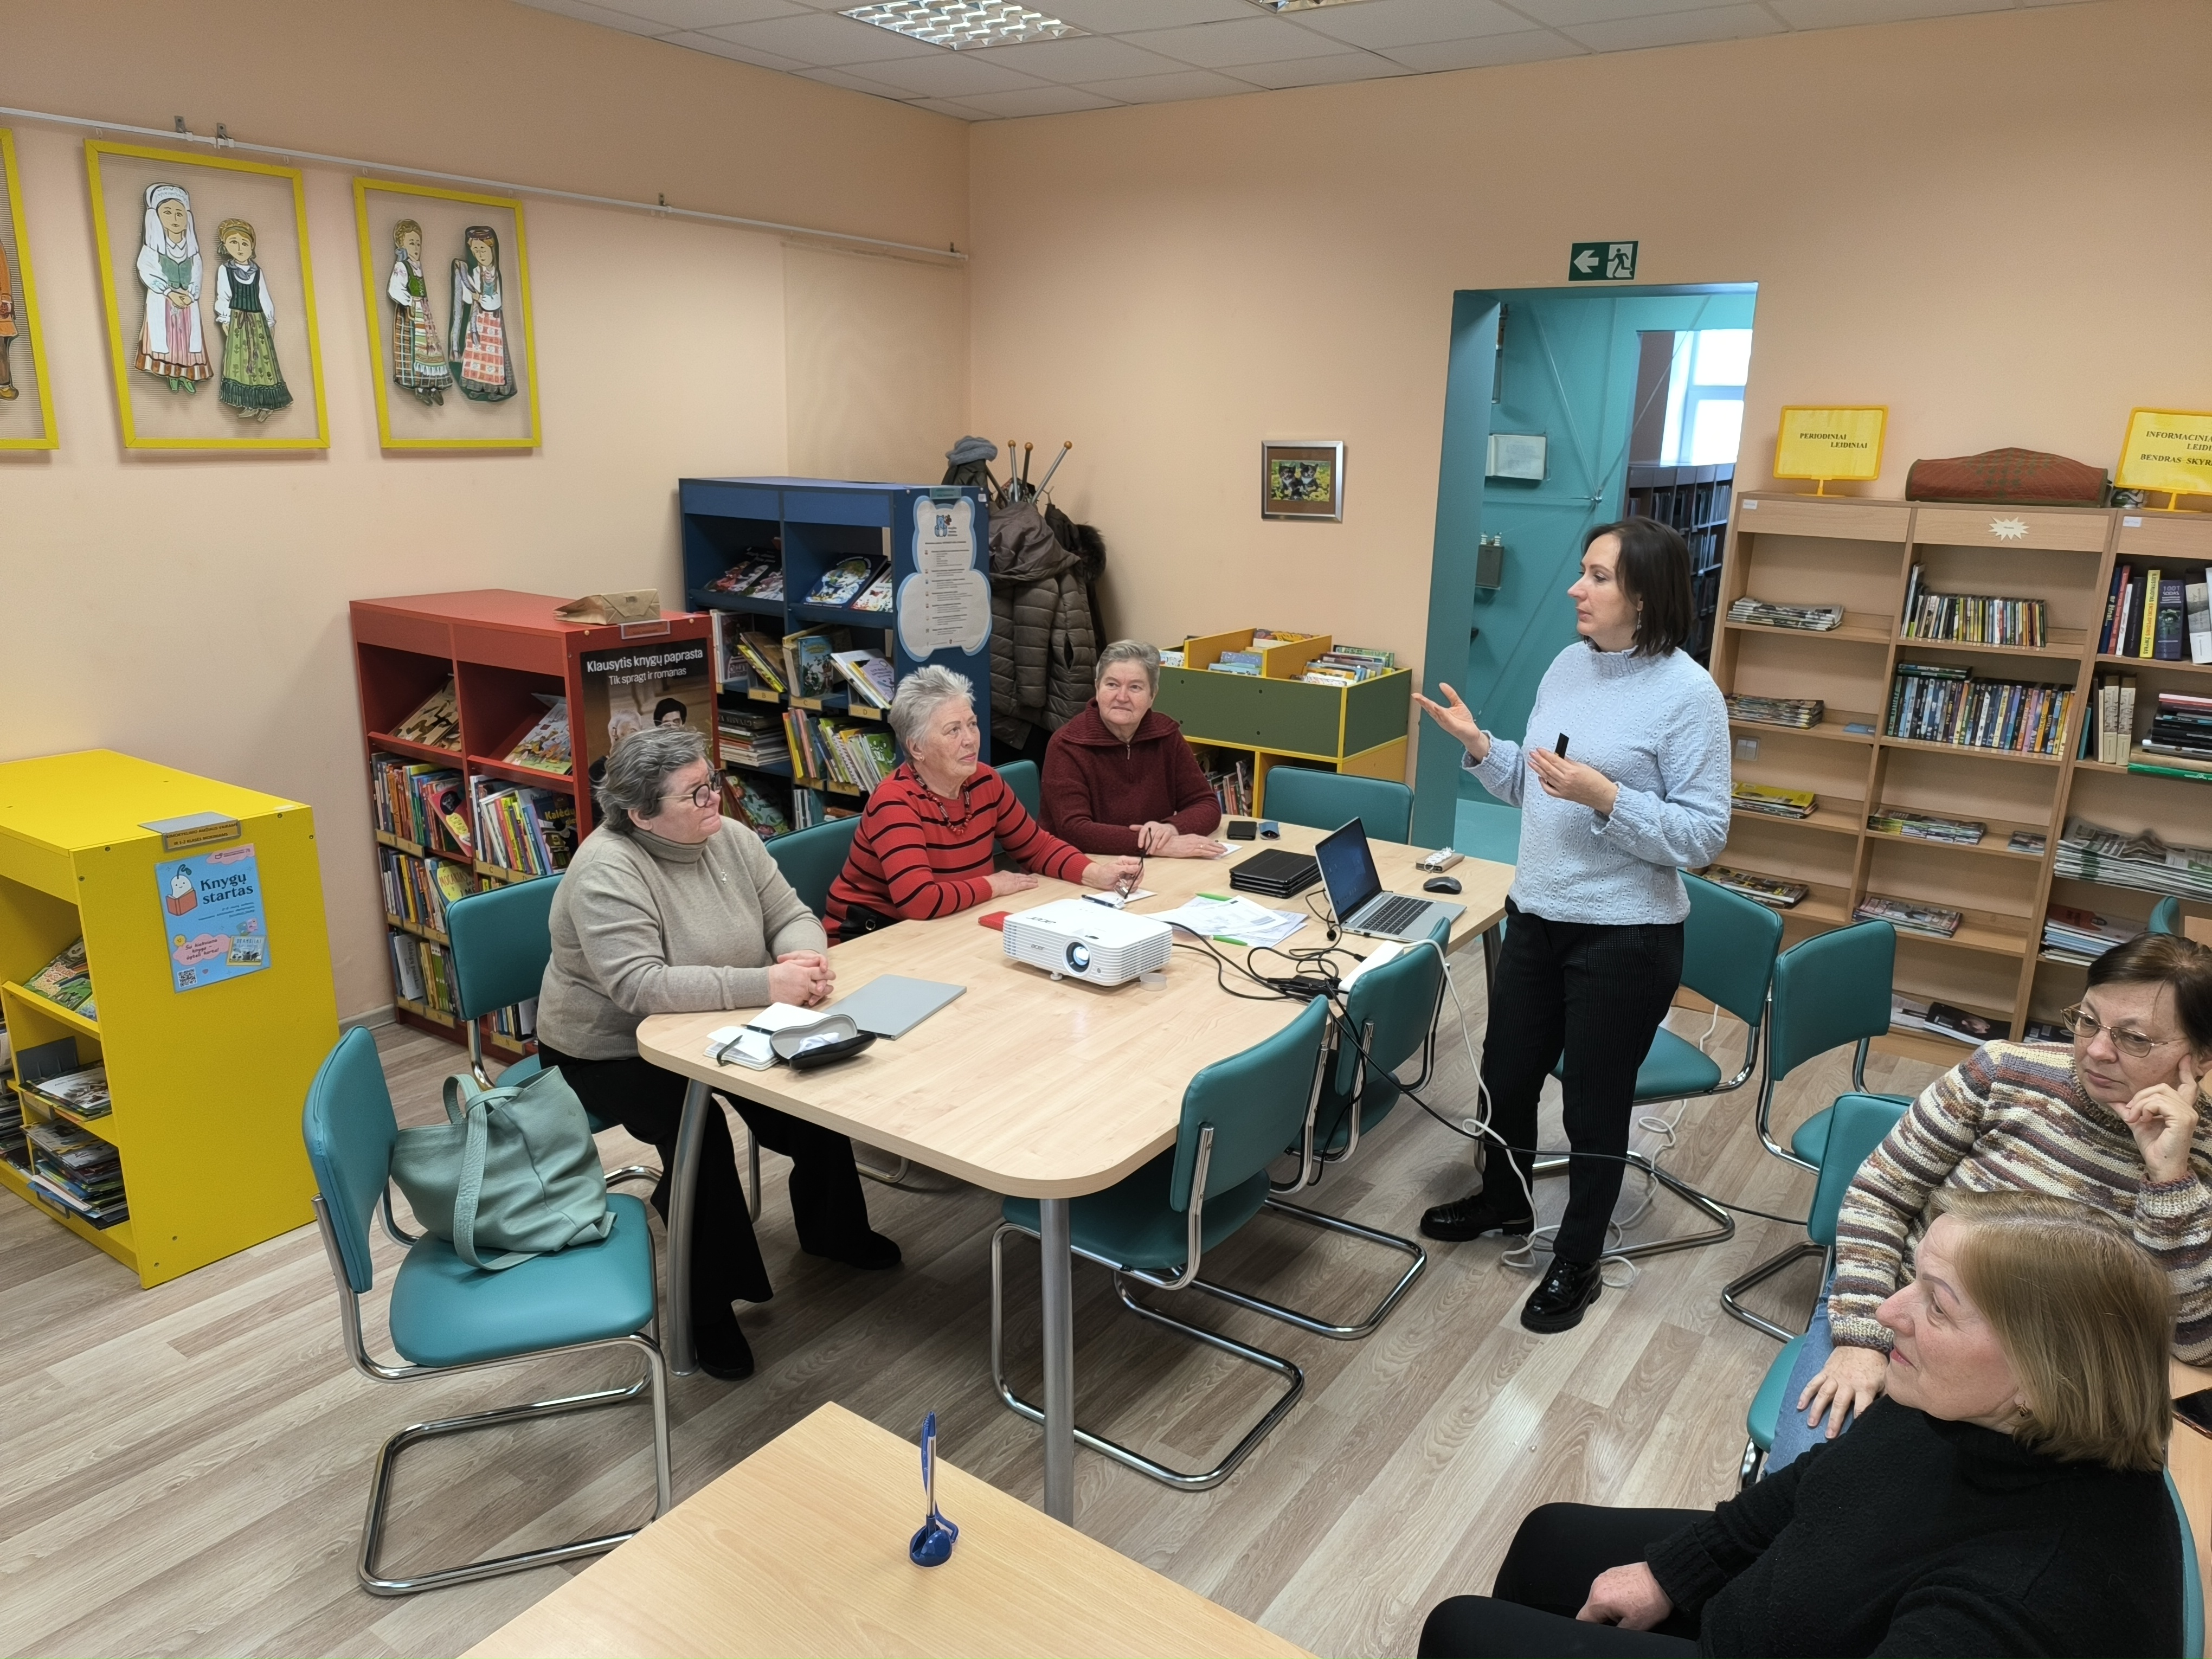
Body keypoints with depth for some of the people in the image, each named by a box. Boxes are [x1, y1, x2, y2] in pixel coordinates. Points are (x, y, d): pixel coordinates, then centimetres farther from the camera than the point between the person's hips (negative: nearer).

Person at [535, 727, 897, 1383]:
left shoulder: (730, 839, -6)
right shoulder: (607, 871, -27)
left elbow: (791, 916, -3)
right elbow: (639, 986, -37)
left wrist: (805, 959, -28)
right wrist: (768, 985, -40)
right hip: (610, 1051, -6)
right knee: (699, 1134, -28)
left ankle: (832, 1228, 17)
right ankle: (708, 1305, -6)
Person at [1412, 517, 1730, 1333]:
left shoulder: (1689, 694, -16)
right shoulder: (1567, 665, 5)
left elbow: (1703, 836, -17)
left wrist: (1606, 796, -27)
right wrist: (1480, 746, -3)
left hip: (1625, 937, -6)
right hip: (1536, 914, 7)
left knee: (1595, 1105, 10)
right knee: (1506, 1074, 20)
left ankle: (1576, 1262, 31)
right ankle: (1505, 1199, 47)